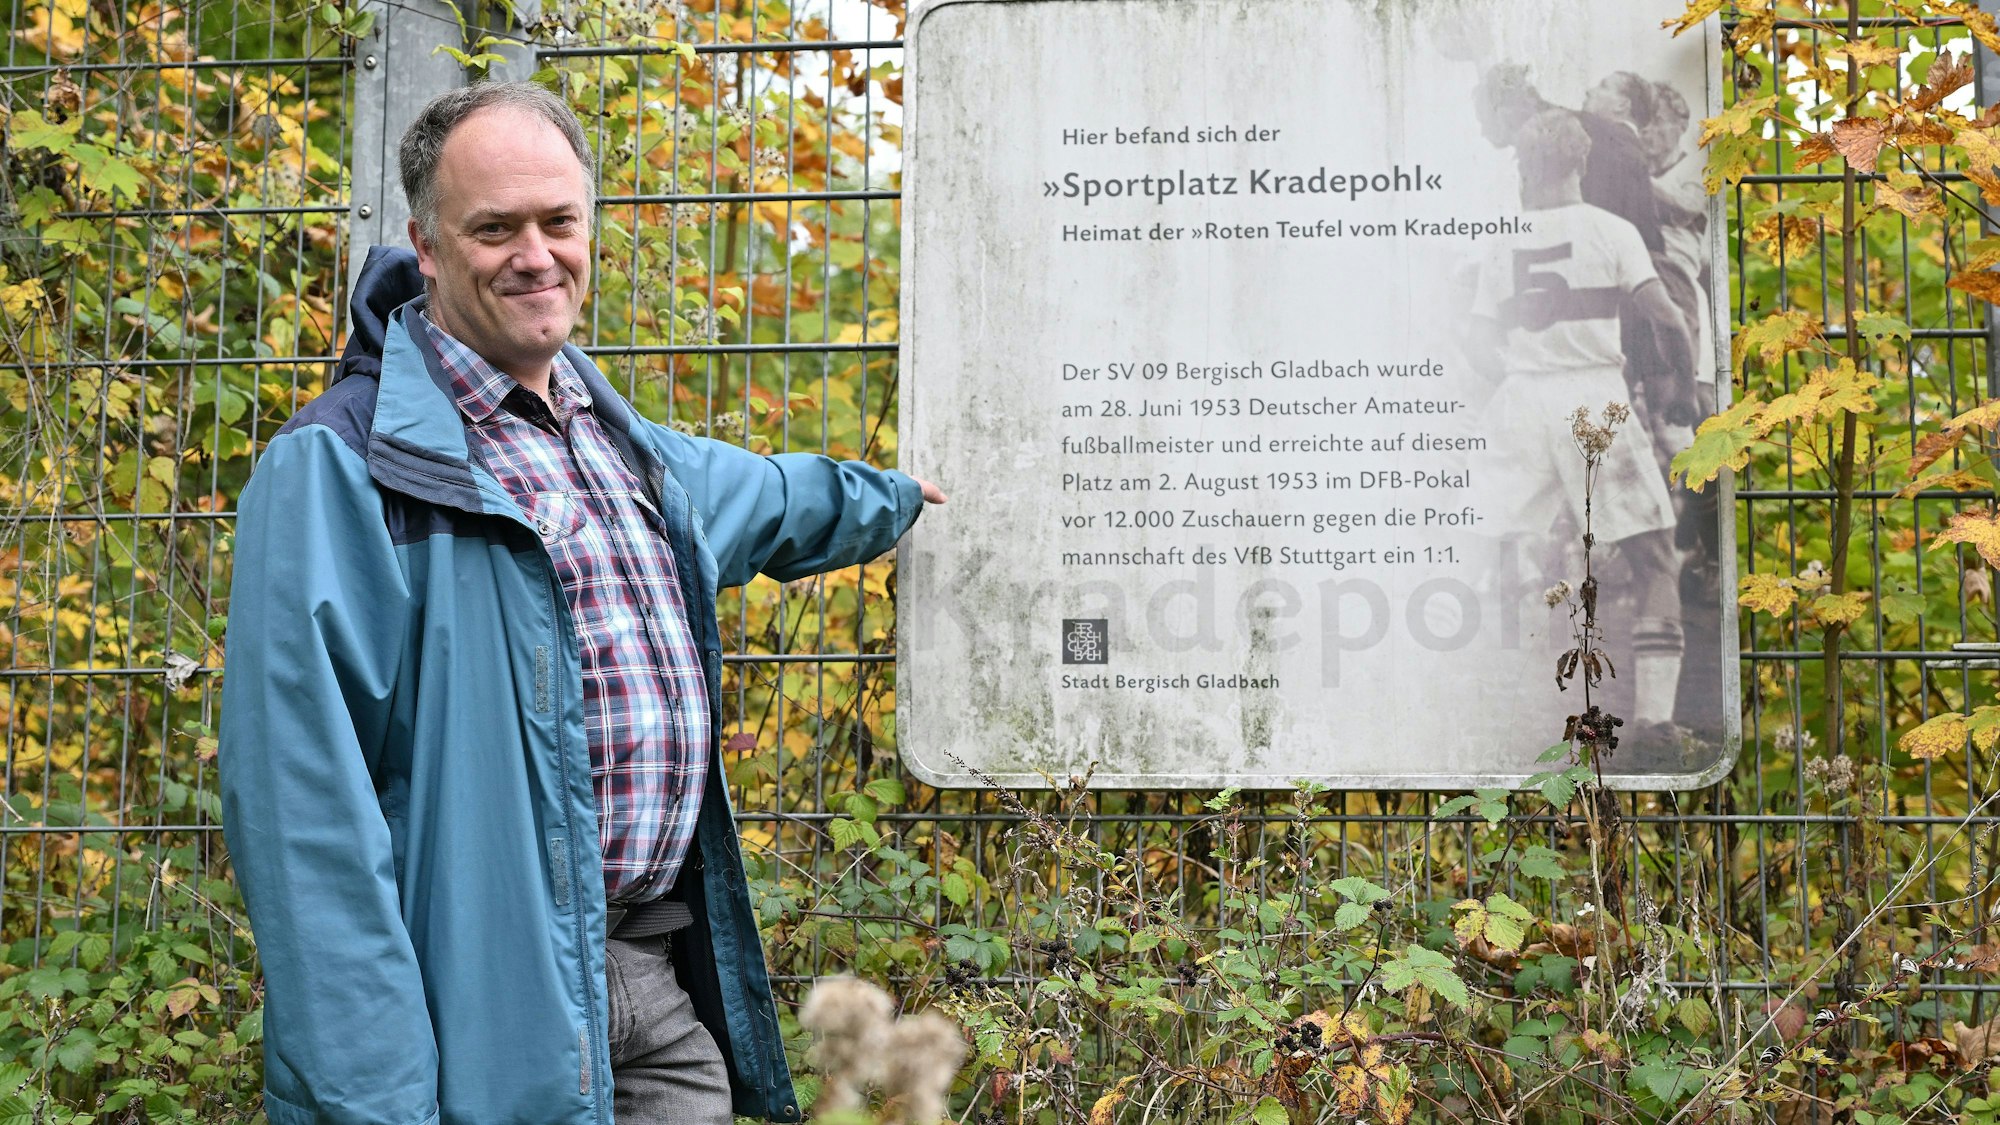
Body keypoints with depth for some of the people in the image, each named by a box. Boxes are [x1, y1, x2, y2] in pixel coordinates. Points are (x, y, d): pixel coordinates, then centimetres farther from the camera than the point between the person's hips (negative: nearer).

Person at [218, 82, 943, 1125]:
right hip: (500, 1013, -7)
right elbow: (305, 809, -19)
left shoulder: (621, 446, 14)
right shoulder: (335, 468, -12)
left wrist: (890, 494, 54)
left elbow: (770, 500, 39)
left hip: (674, 984, 7)